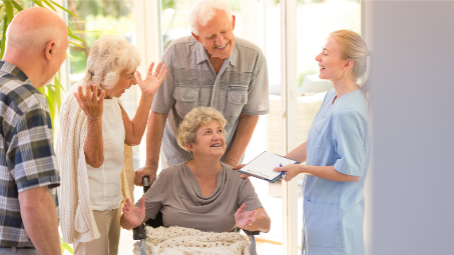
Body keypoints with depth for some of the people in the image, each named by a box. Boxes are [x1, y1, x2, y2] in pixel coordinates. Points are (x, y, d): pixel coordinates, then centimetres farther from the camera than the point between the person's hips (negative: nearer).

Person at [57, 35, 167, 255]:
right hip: (91, 205, -9)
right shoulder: (79, 102, -20)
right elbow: (95, 160, -24)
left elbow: (133, 137, 13)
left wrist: (147, 96, 9)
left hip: (111, 201, 9)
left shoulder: (111, 99, 6)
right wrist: (94, 117, -39)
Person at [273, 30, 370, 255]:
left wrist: (301, 169, -15)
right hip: (320, 206, 9)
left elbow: (351, 172, -23)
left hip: (336, 215, -9)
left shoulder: (347, 112, -25)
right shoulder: (332, 97, 5)